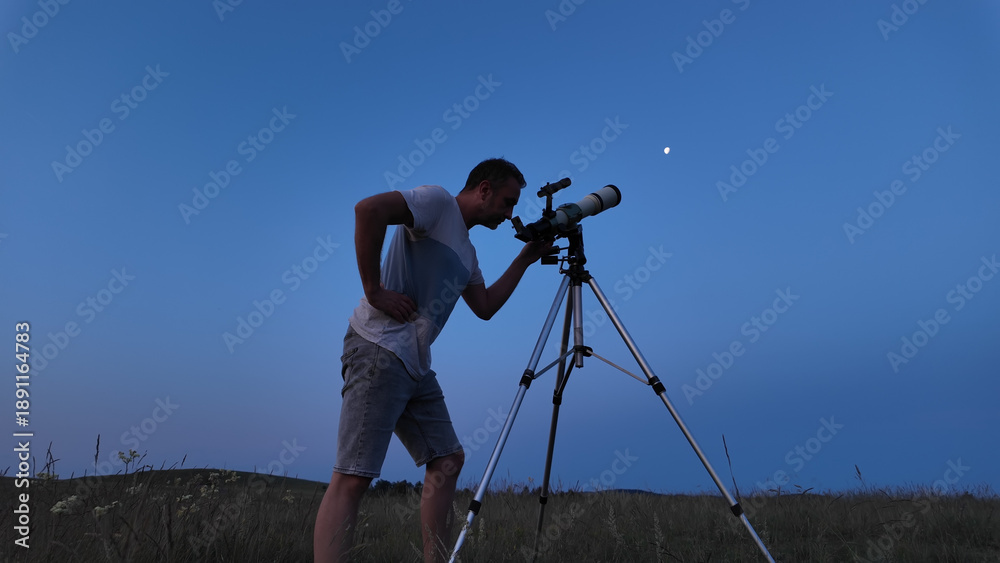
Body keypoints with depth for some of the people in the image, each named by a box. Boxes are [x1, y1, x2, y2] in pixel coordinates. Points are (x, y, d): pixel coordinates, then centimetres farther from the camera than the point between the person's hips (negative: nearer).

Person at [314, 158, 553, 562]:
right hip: (380, 351, -10)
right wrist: (374, 290, -18)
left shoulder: (466, 250, 23)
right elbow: (368, 209, -19)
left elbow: (485, 307, 21)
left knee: (447, 459, 10)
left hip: (417, 364, 10)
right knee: (353, 476, -11)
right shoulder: (437, 201, -4)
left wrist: (525, 259, 19)